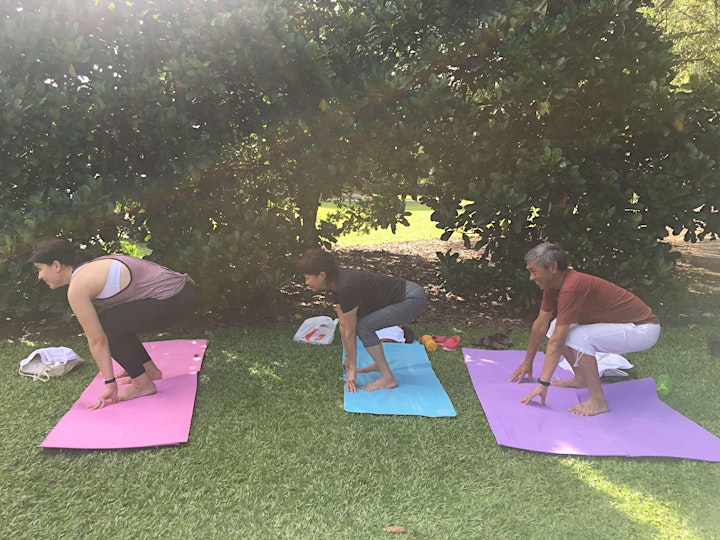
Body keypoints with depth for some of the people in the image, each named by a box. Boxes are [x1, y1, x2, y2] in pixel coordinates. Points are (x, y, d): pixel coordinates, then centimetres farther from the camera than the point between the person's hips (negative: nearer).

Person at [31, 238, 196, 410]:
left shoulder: (77, 287, -10)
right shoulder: (87, 271, 19)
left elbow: (97, 339, -9)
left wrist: (110, 383, -2)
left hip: (174, 300, -10)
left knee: (105, 324, -7)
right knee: (117, 320, 20)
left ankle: (143, 384, 1)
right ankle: (150, 370, 26)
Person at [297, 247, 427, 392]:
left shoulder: (346, 287, -26)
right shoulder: (336, 282, 1)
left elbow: (349, 332, -19)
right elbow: (343, 325, 8)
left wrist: (352, 370, -10)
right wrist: (348, 359, 14)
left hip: (414, 299, -10)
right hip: (405, 295, 10)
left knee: (364, 327, -17)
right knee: (354, 321, 11)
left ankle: (388, 378, -9)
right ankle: (380, 364, 23)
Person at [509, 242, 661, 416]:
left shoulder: (571, 288, -29)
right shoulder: (553, 284, -3)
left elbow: (557, 341, -31)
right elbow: (541, 325, 6)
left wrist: (543, 383, -29)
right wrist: (527, 362, 13)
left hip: (643, 329, -9)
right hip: (621, 324, 9)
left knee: (577, 337, -29)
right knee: (557, 326, 5)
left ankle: (598, 400, -18)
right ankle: (581, 378, 16)